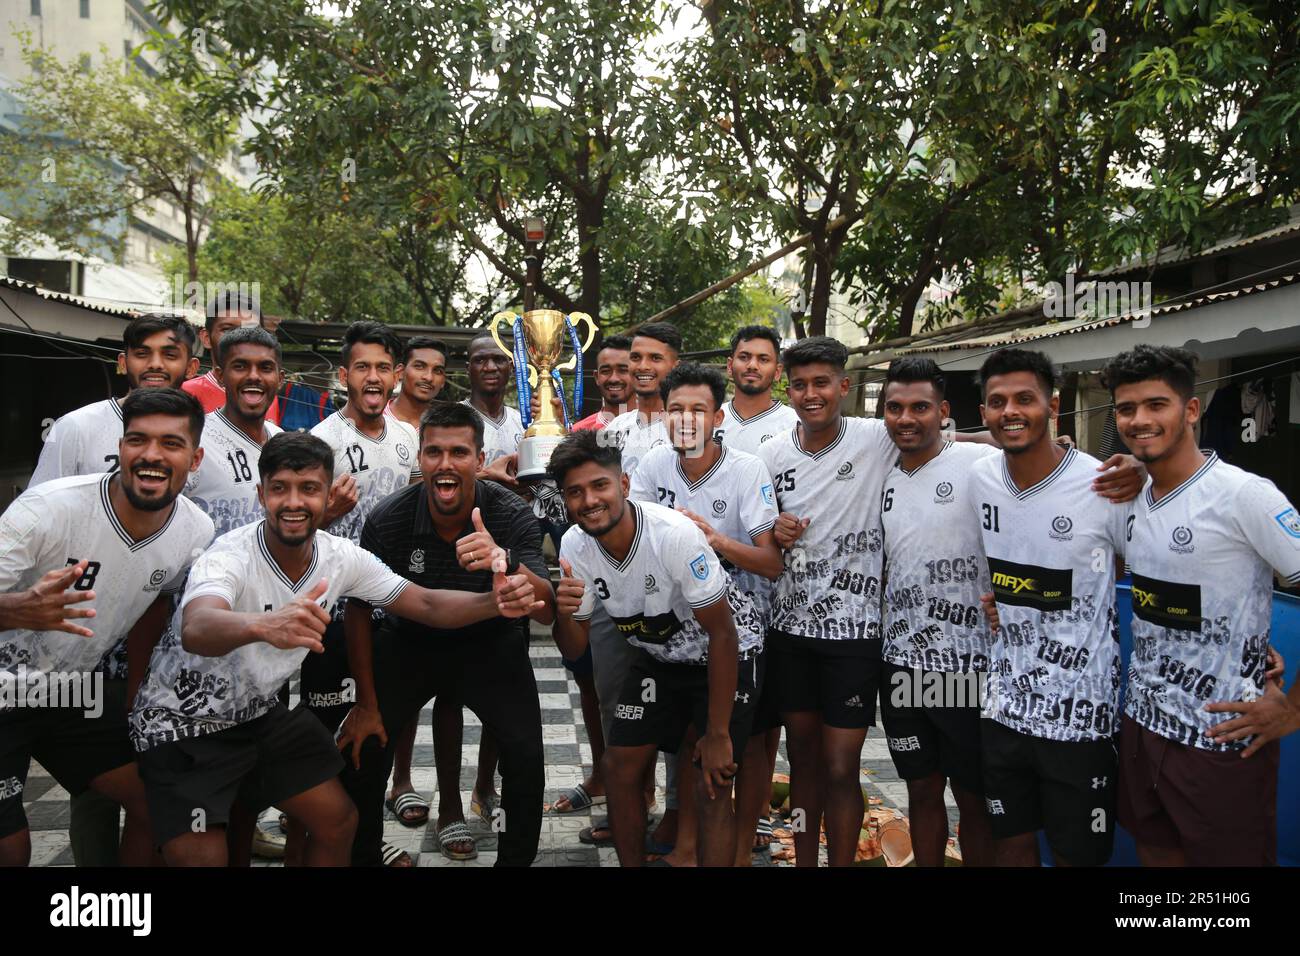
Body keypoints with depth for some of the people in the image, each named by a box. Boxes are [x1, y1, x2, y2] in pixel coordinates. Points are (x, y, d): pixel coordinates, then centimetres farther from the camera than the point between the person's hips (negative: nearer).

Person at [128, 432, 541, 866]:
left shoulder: (341, 557, -12)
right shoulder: (230, 557, -28)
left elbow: (427, 604, -10)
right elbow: (196, 631, -49)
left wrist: (494, 602, -30)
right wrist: (263, 625, -72)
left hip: (261, 712, 6)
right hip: (183, 725, -5)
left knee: (339, 822, 4)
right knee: (203, 858, -15)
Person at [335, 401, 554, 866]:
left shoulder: (512, 516, -24)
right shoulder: (388, 519, -21)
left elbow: (547, 612, -30)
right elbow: (358, 611, -7)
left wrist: (506, 563, -51)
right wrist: (366, 705, -2)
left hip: (490, 641, -1)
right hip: (409, 640, 1)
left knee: (526, 756, -14)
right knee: (361, 751, -8)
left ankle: (515, 858, 14)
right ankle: (361, 856, 21)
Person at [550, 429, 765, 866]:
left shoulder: (675, 535, -32)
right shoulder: (574, 546, -15)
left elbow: (722, 633, -23)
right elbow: (573, 650, -5)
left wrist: (718, 734, -18)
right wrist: (563, 614, -30)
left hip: (730, 652, -5)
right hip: (659, 656, 6)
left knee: (711, 790, -10)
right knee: (619, 768, 4)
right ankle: (632, 863, 26)